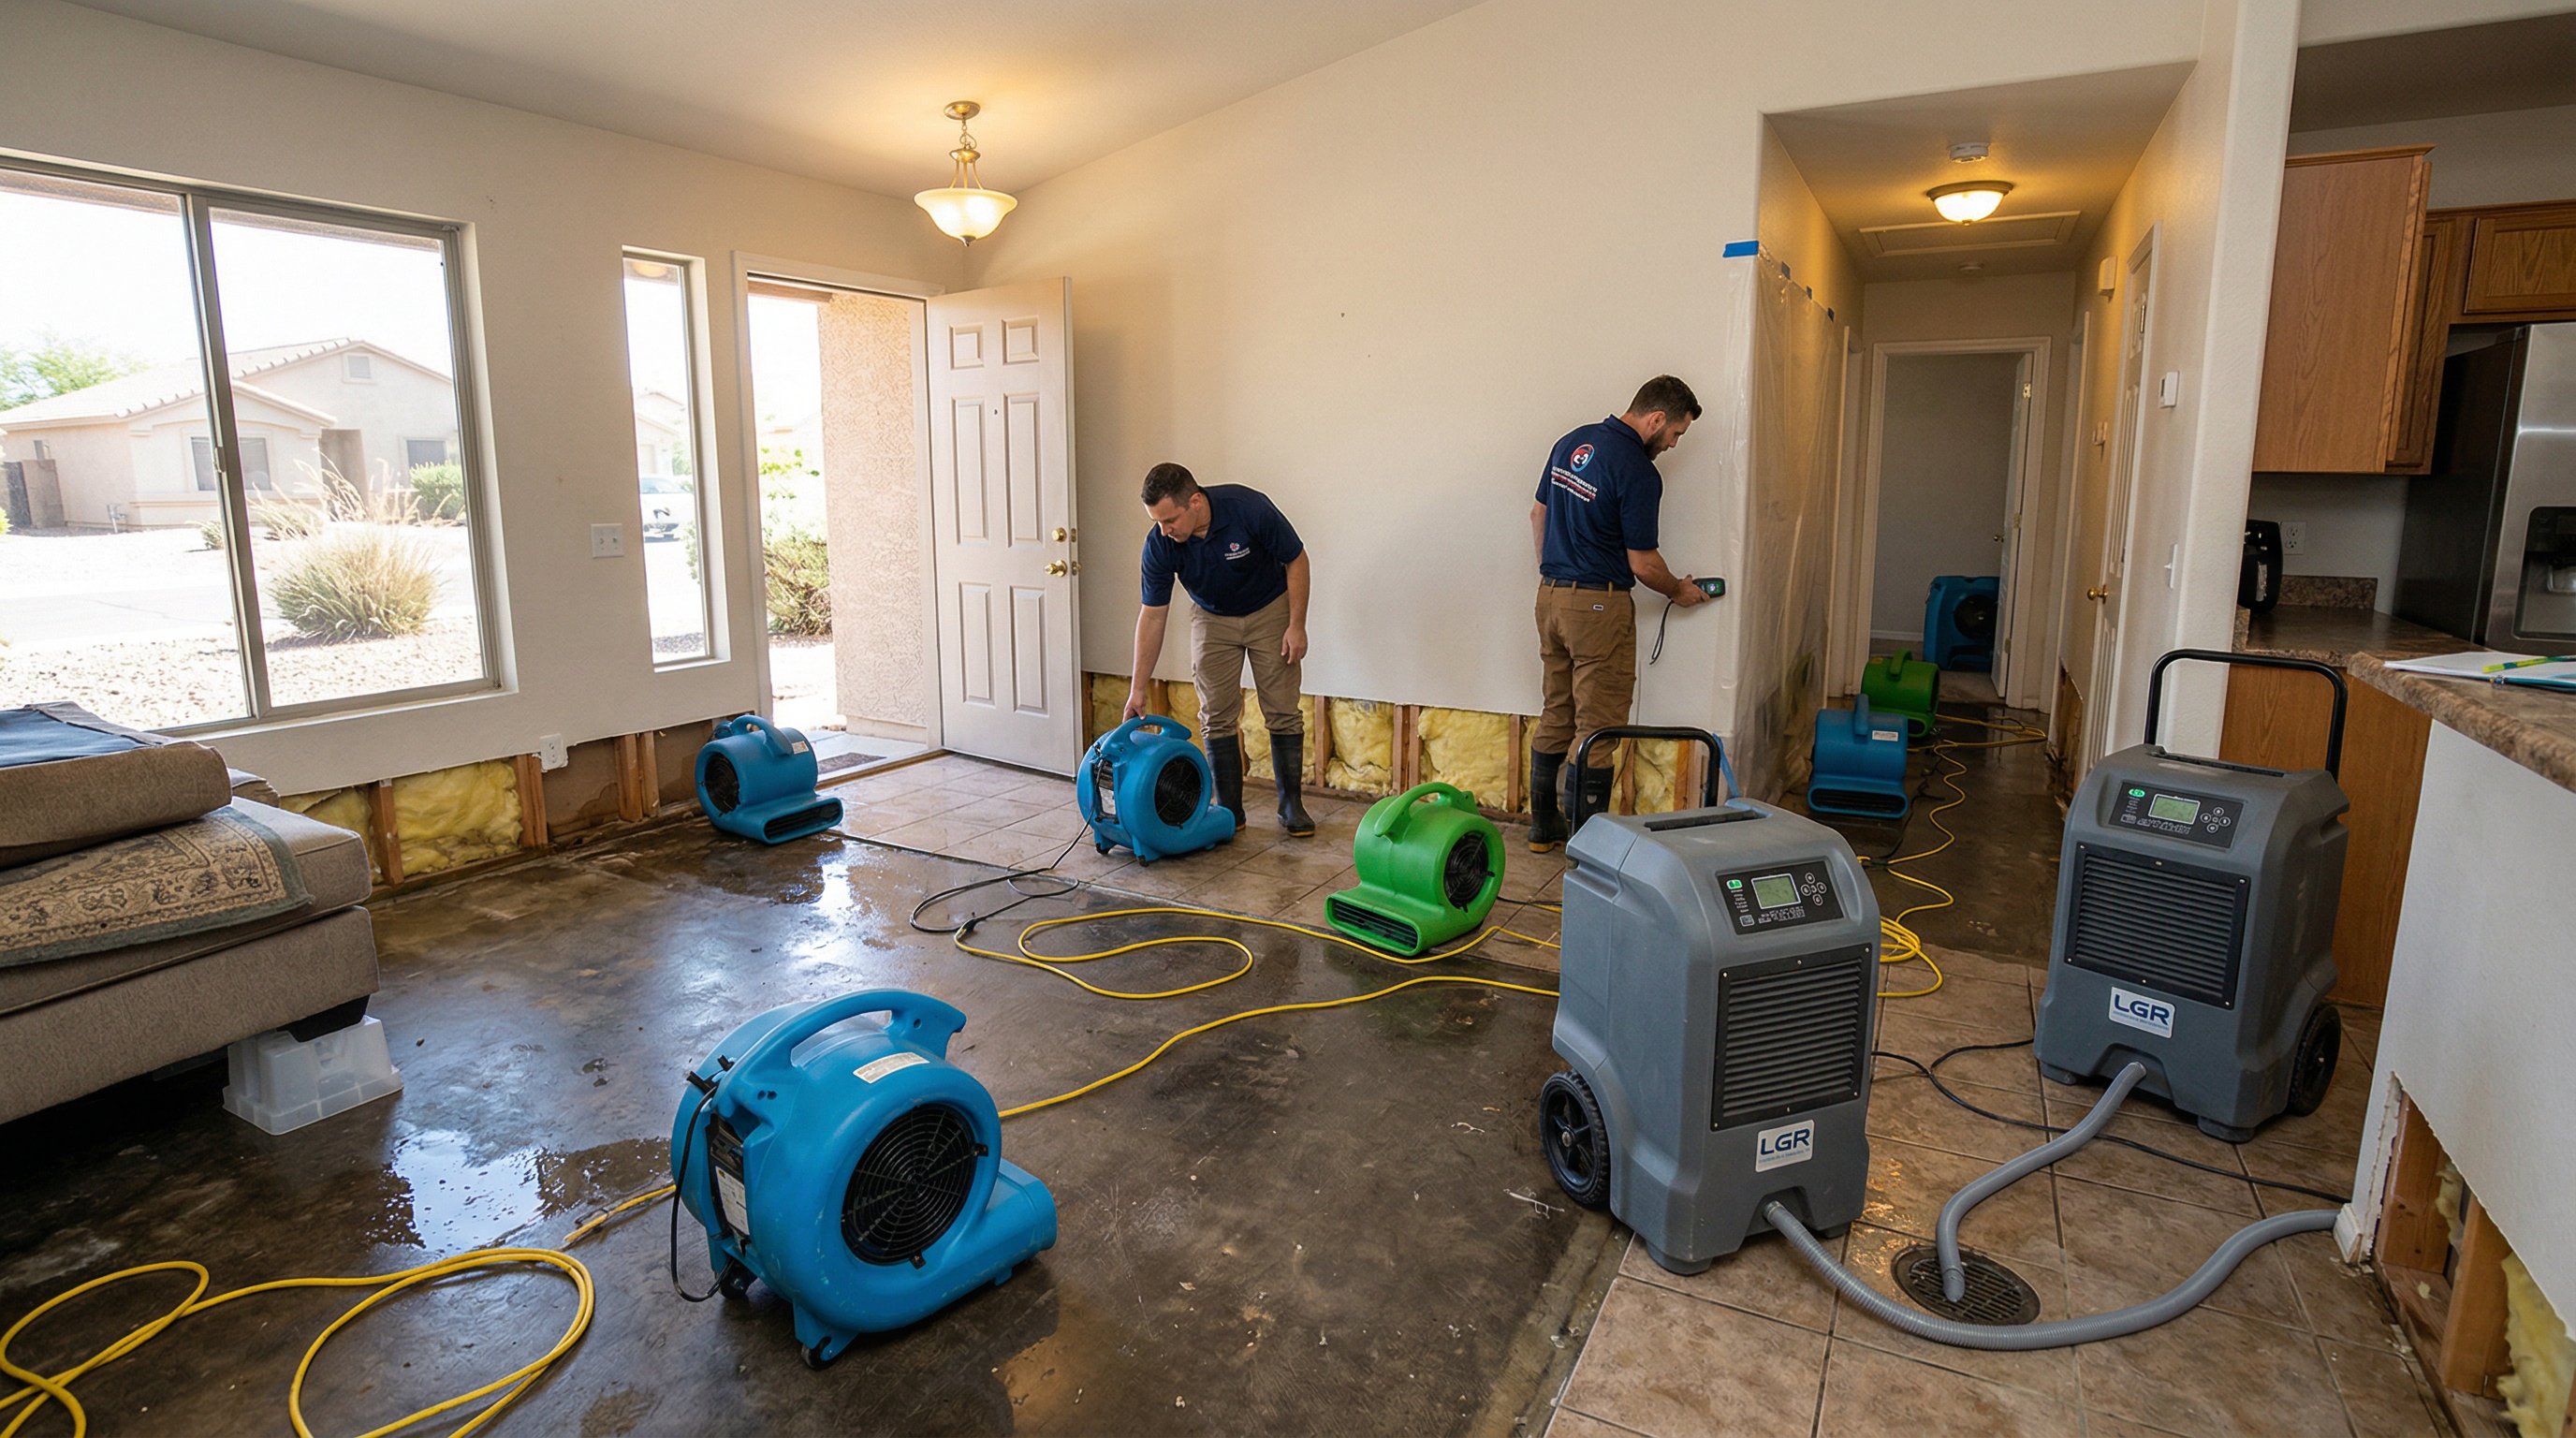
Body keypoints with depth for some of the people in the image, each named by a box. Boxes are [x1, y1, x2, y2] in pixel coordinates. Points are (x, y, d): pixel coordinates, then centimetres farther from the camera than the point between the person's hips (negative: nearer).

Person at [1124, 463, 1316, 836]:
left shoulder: (1249, 508, -32)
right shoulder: (1159, 544, -24)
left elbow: (1296, 561, -17)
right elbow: (1153, 614, -15)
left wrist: (1296, 625, -19)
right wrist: (1137, 687, -16)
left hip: (1270, 610, -2)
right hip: (1212, 618, 2)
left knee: (1283, 712, -3)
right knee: (1217, 717, -2)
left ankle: (1291, 804, 8)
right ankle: (1229, 810, 7)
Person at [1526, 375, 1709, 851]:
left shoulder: (1571, 442, 7)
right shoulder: (1638, 472, -17)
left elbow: (1538, 513, 16)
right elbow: (1643, 564, -13)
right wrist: (1679, 590, 6)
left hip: (1551, 595, 8)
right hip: (1599, 605, -8)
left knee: (1556, 715, 15)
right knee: (1598, 726, 0)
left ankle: (1543, 824, 23)